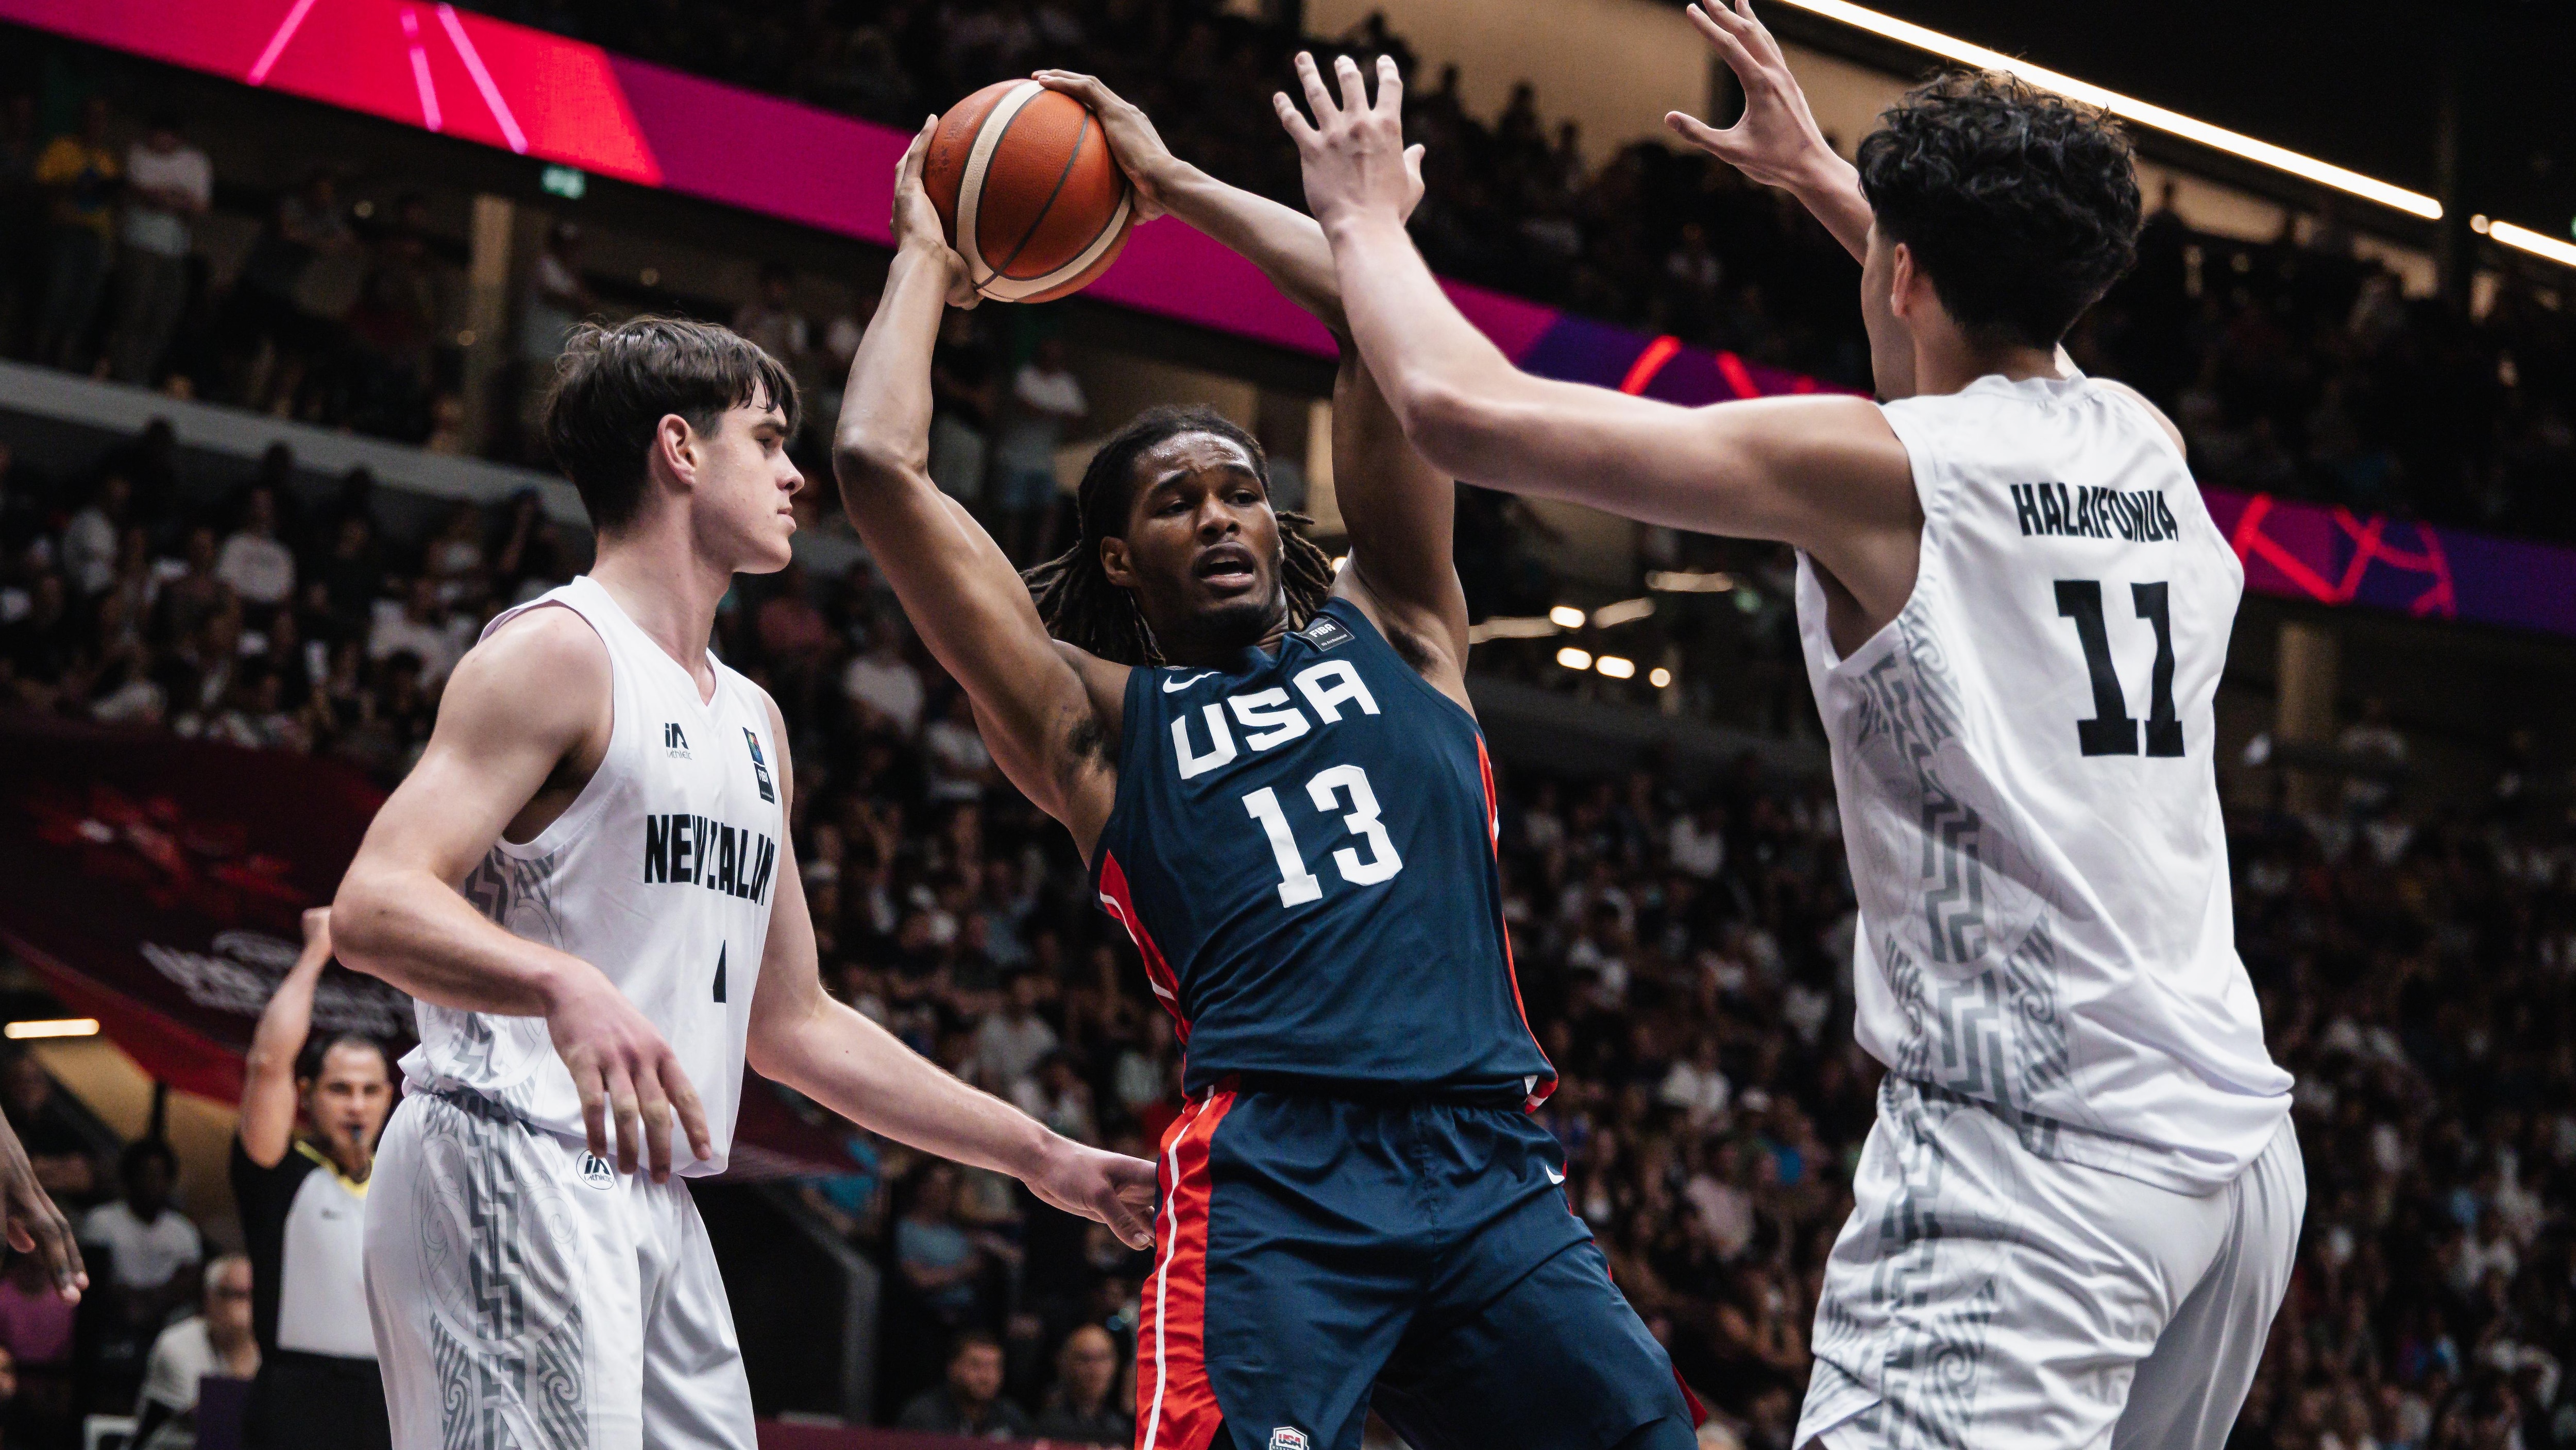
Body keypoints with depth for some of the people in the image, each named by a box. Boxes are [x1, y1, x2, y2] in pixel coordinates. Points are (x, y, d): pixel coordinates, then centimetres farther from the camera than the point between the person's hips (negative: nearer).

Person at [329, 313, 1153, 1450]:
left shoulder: (753, 720, 22)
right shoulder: (557, 652, -5)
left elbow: (791, 1025, 27)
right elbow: (372, 908, -18)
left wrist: (1043, 1160, 26)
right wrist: (565, 987, -37)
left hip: (655, 1200, 9)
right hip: (511, 1171, -9)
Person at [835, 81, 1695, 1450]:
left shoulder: (1388, 630, 22)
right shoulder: (1098, 723, 15)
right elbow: (882, 465, 8)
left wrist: (1174, 183, 25)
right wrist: (926, 257, 23)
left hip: (1492, 1165, 4)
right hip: (1275, 1171, -3)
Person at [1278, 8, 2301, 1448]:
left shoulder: (1878, 467, -7)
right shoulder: (2150, 451, 12)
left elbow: (1464, 409, -6)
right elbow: (2010, 331, 40)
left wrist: (1367, 218, 12)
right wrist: (1818, 173, 49)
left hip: (2025, 1154, -8)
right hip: (2238, 1141, 8)